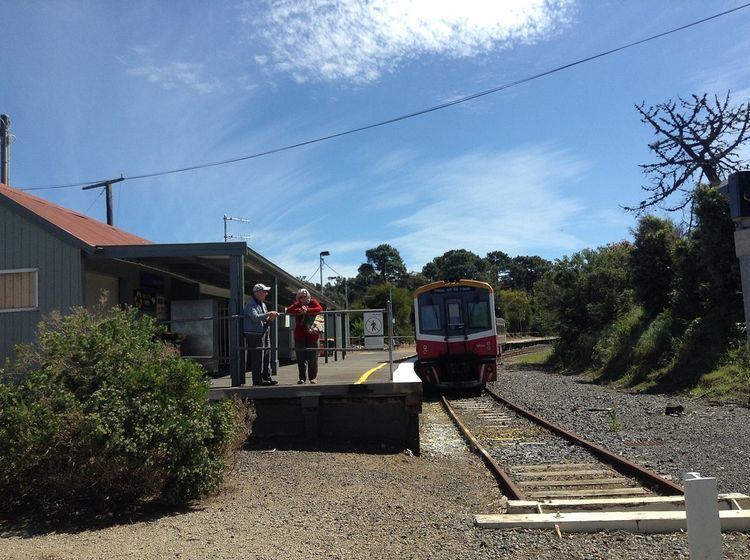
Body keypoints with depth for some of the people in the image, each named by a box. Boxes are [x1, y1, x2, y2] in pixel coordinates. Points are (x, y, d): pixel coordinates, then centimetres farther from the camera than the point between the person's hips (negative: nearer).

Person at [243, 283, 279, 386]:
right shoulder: (251, 304, -9)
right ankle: (258, 380, -3)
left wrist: (270, 319, 3)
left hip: (264, 333, 9)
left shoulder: (263, 304, 19)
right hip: (254, 334, -9)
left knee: (267, 356, 8)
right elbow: (255, 317, -26)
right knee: (257, 358, -8)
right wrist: (268, 314, -25)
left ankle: (267, 377, 15)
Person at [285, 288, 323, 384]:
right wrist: (300, 311, -19)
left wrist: (307, 310, -19)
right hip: (299, 335, 2)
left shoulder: (313, 303, 8)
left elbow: (319, 309, -10)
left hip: (312, 334, -2)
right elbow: (289, 310, -5)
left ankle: (313, 377, 6)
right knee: (300, 358, 3)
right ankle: (302, 377, 10)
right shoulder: (296, 304, 12)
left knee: (312, 357, -1)